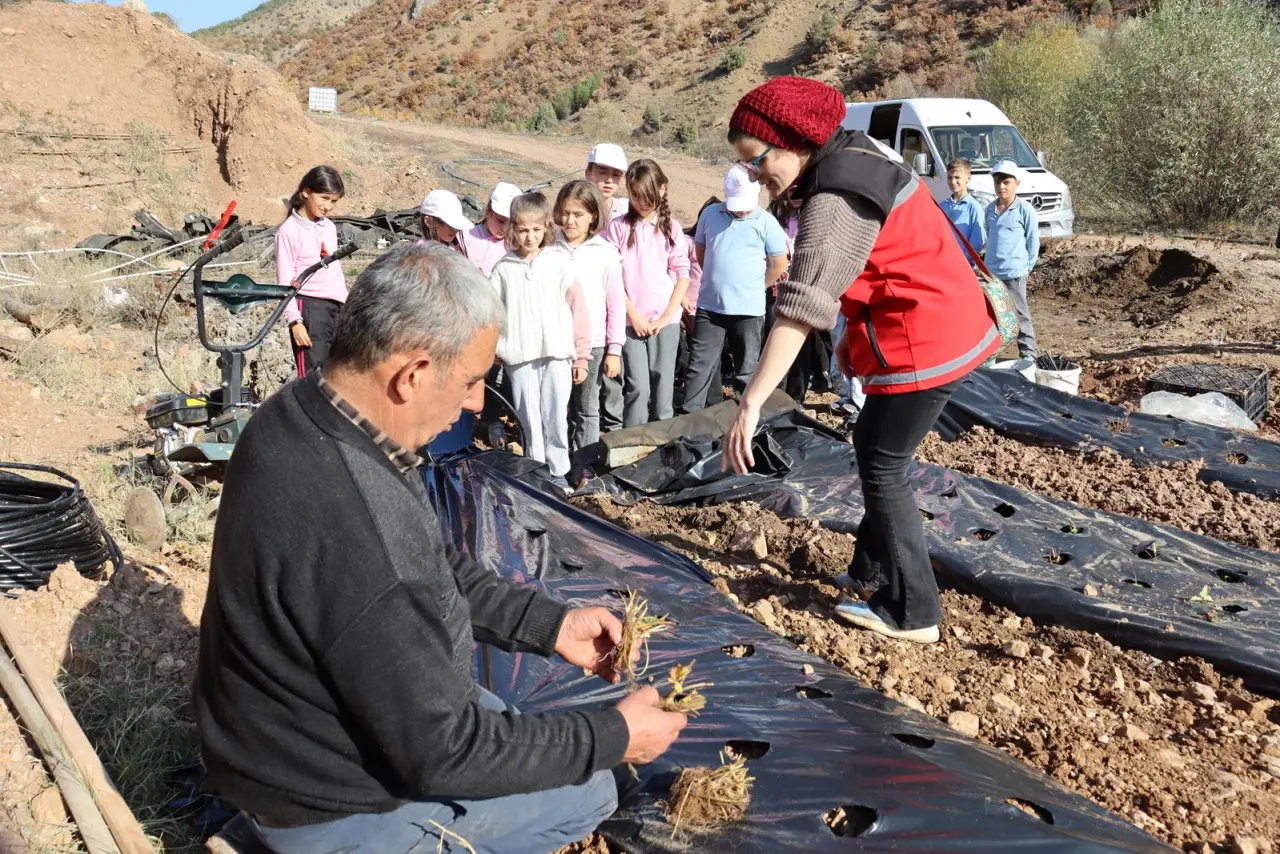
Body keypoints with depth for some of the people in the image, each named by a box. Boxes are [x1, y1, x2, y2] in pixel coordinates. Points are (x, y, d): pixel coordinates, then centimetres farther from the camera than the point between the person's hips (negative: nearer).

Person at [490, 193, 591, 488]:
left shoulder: (560, 263, 1)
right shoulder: (504, 268, 3)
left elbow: (577, 308, 2)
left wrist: (581, 355, 1)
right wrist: (491, 348, -2)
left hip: (557, 353, -1)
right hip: (519, 356, 1)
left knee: (556, 416, 4)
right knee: (528, 418, 8)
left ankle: (557, 471, 16)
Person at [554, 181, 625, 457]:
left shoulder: (605, 253, -4)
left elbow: (616, 303, -1)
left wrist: (614, 350, -3)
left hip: (593, 344, -2)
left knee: (586, 410, 8)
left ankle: (586, 468, 18)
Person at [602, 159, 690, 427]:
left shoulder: (671, 227, 2)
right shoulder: (618, 228, -1)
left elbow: (682, 275, 2)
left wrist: (667, 316, -5)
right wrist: (634, 316, -8)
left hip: (665, 320, 1)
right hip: (631, 320, -1)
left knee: (663, 386, 5)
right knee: (637, 387, -3)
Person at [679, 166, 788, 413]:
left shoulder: (766, 222, -6)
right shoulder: (710, 214, 3)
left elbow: (779, 264, -1)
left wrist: (753, 288, 7)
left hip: (748, 310, -2)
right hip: (709, 306, 2)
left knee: (747, 370, 8)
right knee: (700, 366, 3)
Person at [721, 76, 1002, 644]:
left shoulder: (835, 202, -23)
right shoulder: (853, 156, 7)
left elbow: (798, 310, -33)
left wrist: (751, 403, -36)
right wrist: (854, 334, 12)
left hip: (922, 342, -10)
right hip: (946, 324, 10)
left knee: (882, 468, 0)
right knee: (874, 444, 20)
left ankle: (910, 614, 10)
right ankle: (874, 570, 34)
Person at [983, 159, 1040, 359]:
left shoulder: (1025, 209, -7)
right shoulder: (990, 209, 9)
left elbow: (1033, 241, -3)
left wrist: (1027, 266, -3)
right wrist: (989, 261, 16)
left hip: (1014, 273, -6)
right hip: (991, 273, 6)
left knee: (1020, 316, -1)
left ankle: (1029, 356, 5)